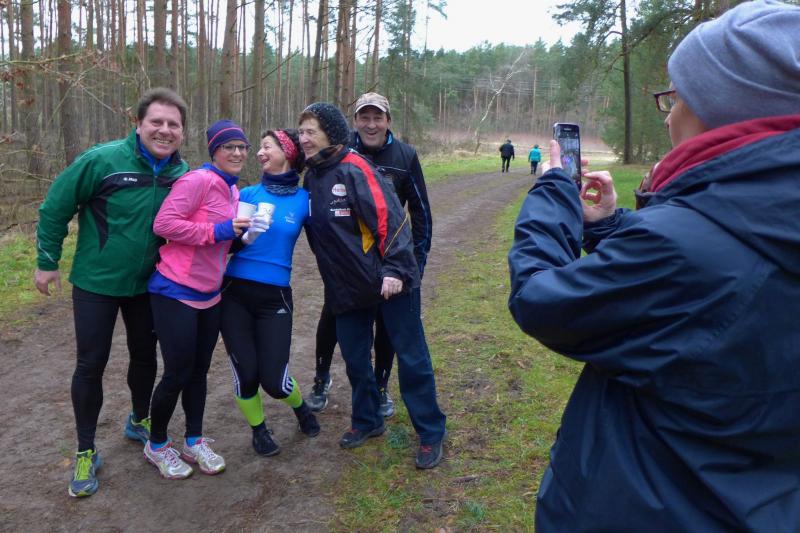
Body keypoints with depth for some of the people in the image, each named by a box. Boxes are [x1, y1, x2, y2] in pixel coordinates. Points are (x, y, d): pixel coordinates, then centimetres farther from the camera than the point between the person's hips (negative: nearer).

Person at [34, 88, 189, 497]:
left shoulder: (183, 173, -7)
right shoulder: (102, 160, -20)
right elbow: (55, 207, -10)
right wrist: (47, 260, -5)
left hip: (147, 284, 4)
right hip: (95, 282, -3)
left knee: (145, 356, 16)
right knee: (91, 364, 4)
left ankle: (139, 422, 42)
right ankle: (86, 451, 22)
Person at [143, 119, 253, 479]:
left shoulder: (233, 190, 11)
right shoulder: (198, 181, -16)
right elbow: (163, 223, -23)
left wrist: (238, 235, 5)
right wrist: (217, 231, -22)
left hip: (209, 295, 8)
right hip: (175, 293, -8)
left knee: (199, 371, 14)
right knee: (178, 374, 1)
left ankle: (194, 442, 29)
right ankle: (157, 445, 24)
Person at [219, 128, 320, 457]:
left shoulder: (305, 200, 0)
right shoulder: (248, 193, 2)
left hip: (274, 296, -1)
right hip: (234, 293, 1)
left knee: (273, 379, -4)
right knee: (246, 373, -1)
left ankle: (300, 407, 32)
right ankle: (258, 429, 30)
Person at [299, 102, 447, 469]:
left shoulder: (354, 169, -14)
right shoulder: (311, 178, 9)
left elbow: (389, 217, -20)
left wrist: (395, 269, -25)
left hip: (388, 283, -7)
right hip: (346, 287, 7)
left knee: (411, 357, 2)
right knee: (355, 359, 15)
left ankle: (430, 433, 16)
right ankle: (366, 421, 35)